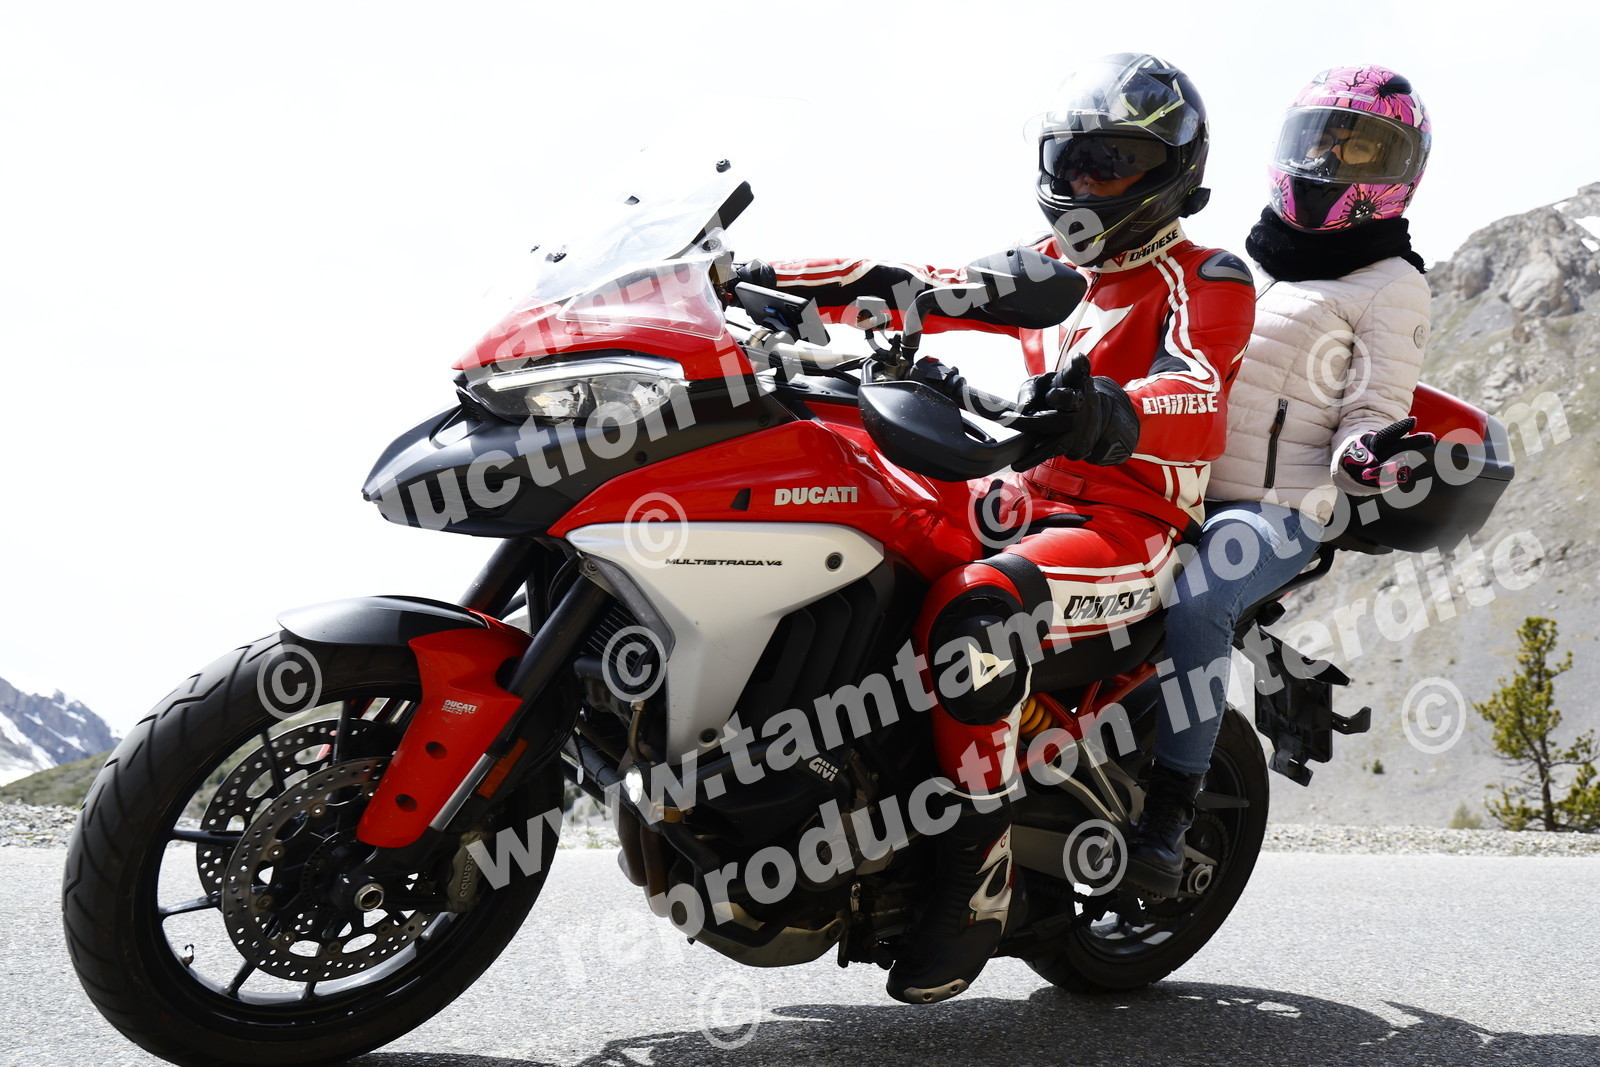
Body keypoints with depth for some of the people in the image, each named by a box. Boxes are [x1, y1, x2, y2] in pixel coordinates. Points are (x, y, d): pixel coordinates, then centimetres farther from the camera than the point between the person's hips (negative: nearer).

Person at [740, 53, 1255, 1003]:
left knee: (972, 610, -37)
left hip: (1131, 529, -8)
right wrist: (782, 277, -1)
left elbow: (1200, 408, -22)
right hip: (1028, 504, 8)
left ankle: (977, 883, -27)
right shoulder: (1063, 272, 22)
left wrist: (1113, 414, -46)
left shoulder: (1205, 280, -1)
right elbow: (929, 286, 12)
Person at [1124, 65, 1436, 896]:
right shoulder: (1249, 264, 25)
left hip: (1276, 510, -7)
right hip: (1171, 487, 7)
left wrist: (1366, 454, -25)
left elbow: (1373, 408, -2)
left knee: (1190, 601, -36)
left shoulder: (1389, 286, 6)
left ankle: (1169, 815, -27)